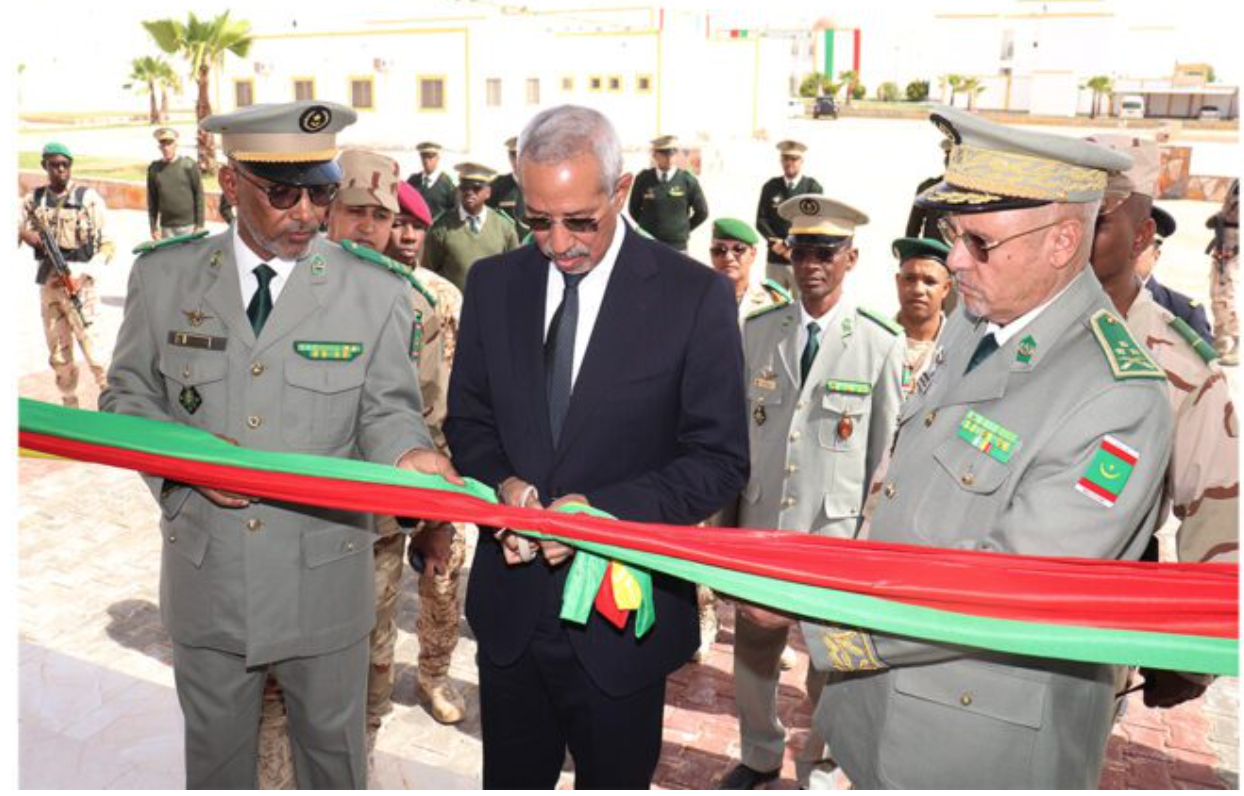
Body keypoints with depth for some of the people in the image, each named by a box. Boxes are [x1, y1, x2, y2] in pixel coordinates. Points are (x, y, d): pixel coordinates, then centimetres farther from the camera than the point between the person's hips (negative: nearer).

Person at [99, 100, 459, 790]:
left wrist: (407, 452, -26)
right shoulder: (164, 275, -3)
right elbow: (128, 395, 5)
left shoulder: (373, 290, -7)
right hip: (205, 570, 2)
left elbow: (385, 407, -3)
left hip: (325, 572, -1)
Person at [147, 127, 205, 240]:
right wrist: (154, 228, 7)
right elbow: (152, 201, 10)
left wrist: (200, 225, -7)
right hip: (167, 228, 3)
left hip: (189, 226, -3)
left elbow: (199, 195, -3)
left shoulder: (189, 165, -2)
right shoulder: (154, 169, 6)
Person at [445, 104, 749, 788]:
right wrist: (502, 483, -13)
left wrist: (602, 509, -23)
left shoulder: (695, 296, -12)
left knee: (614, 778, 18)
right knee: (510, 779, 21)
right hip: (510, 606, 4)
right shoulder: (493, 283, 1)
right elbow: (467, 419, 9)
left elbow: (720, 459, -10)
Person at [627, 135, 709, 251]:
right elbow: (634, 209, 14)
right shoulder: (643, 179, 0)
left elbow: (702, 212, 7)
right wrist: (648, 227, 11)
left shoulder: (688, 180, -2)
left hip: (677, 246, -1)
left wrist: (684, 230, 9)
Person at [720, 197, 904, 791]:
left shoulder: (882, 344, -8)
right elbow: (735, 428, 7)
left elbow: (887, 453, -2)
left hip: (836, 531, -2)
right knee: (753, 647, 16)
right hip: (760, 523, 3)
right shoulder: (757, 331, 1)